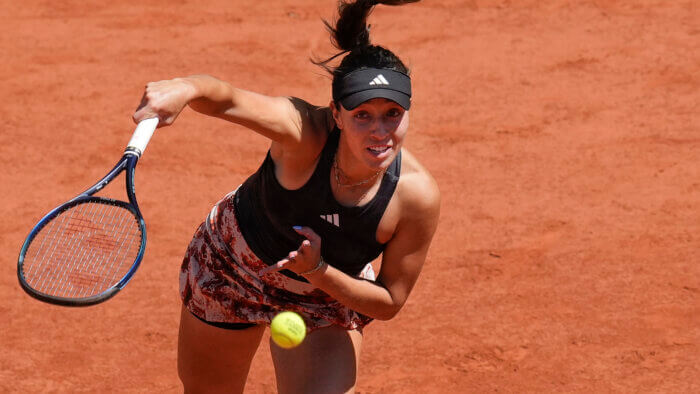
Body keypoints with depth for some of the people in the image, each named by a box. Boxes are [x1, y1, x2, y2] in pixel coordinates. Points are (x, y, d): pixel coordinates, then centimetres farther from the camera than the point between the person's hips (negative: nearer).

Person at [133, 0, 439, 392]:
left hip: (331, 290, 0)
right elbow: (228, 99, -54)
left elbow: (389, 303, -20)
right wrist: (184, 88, -77)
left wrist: (318, 271, -35)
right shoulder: (305, 132, -37)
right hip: (232, 267, 0)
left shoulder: (418, 197, -31)